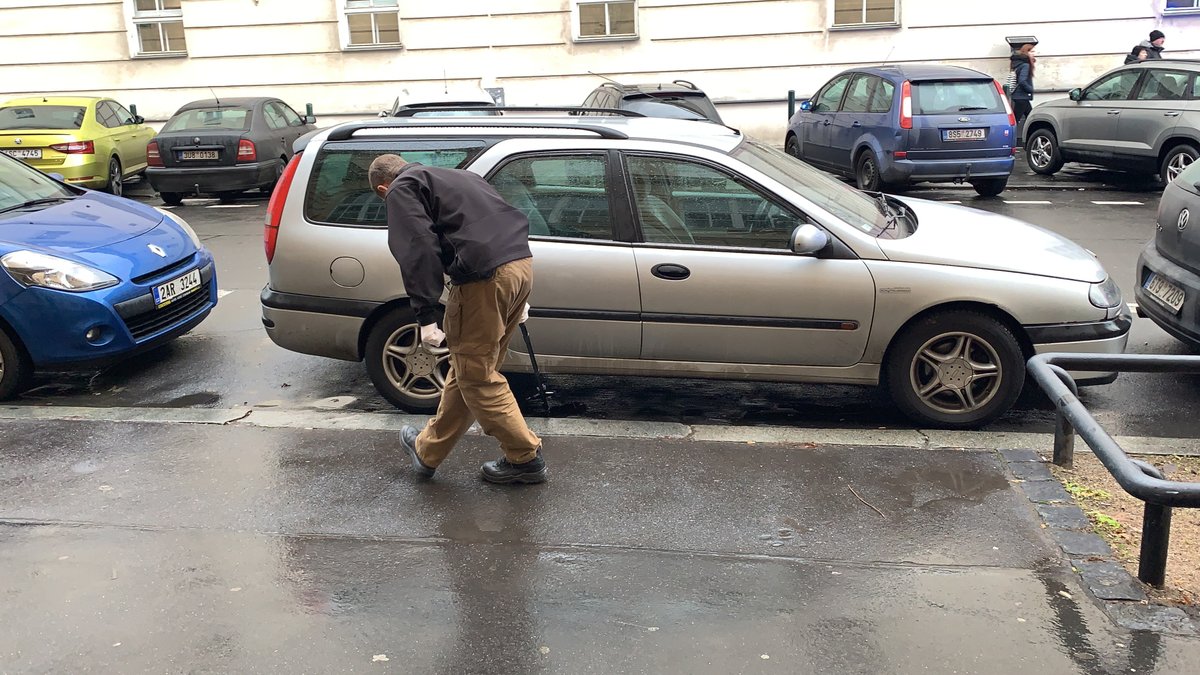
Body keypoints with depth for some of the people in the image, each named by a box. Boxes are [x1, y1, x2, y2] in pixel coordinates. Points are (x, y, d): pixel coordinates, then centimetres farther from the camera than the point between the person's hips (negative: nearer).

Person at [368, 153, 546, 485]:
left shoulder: (401, 190, 7)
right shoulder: (457, 176, 31)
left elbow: (418, 249, -10)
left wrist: (426, 317, -11)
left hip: (484, 277, -9)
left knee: (477, 376, 5)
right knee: (469, 369, 17)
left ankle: (526, 458, 13)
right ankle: (428, 451, 30)